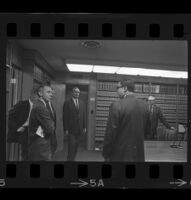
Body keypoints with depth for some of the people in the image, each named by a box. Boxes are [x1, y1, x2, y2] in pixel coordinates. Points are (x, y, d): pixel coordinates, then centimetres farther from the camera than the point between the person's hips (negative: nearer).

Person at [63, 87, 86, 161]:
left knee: (76, 146, 10)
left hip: (80, 129, 4)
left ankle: (73, 158, 23)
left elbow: (83, 115, 11)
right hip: (71, 129, -4)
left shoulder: (81, 103, 11)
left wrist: (84, 127, 7)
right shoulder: (67, 103, -4)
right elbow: (65, 117, -6)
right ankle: (69, 159, 13)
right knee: (71, 146, -2)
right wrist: (66, 129, -9)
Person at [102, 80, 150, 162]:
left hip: (120, 155, -5)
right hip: (139, 154, 6)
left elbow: (110, 132, -16)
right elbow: (146, 129, 10)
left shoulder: (117, 105, -17)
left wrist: (106, 155, -7)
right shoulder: (144, 105, 1)